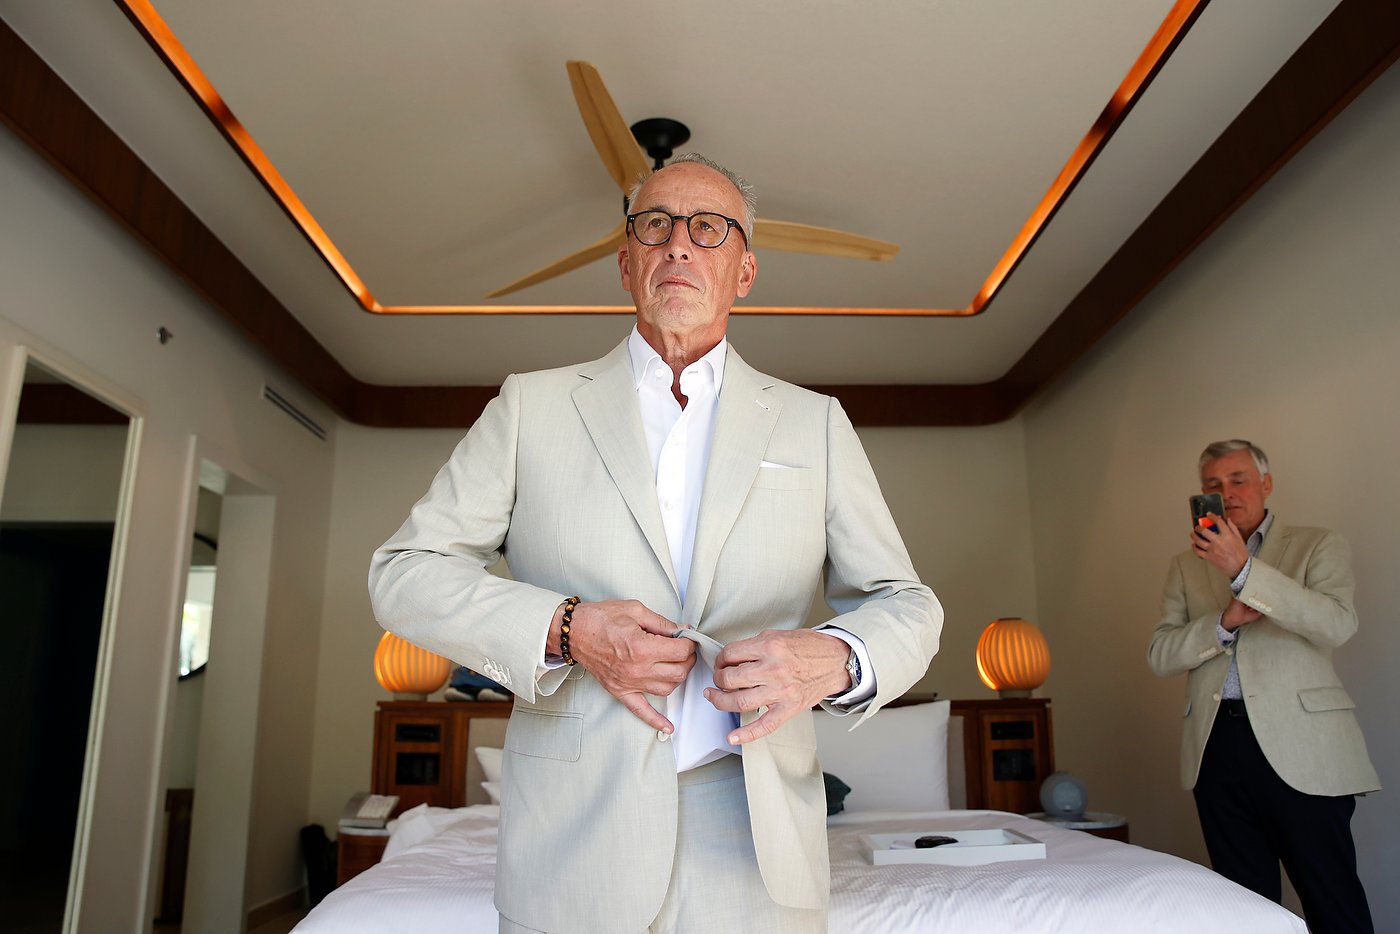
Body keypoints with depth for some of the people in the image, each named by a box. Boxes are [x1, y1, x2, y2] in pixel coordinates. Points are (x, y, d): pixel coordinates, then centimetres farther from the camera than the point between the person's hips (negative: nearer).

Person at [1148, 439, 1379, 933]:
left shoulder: (1319, 546, 7)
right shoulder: (1186, 565, 15)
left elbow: (1338, 625, -12)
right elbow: (1160, 655, 6)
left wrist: (1244, 569, -20)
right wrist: (1224, 621, -11)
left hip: (1299, 747, -3)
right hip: (1219, 745, 3)